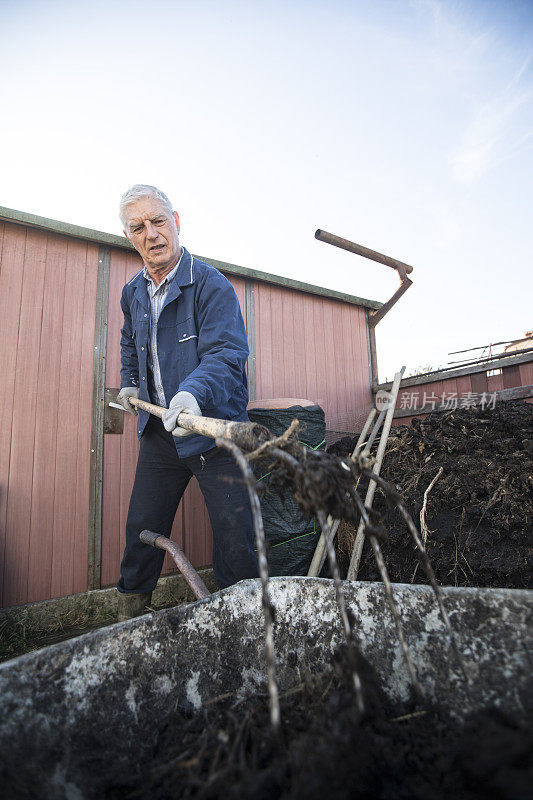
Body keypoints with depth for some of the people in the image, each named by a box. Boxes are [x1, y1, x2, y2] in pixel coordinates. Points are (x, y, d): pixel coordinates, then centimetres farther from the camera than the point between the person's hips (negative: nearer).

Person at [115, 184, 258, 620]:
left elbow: (227, 352, -24)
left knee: (235, 539, -1)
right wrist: (129, 383, 21)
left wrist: (194, 391, -41)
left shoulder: (212, 284, -10)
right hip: (158, 433, 6)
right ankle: (129, 618, 37)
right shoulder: (132, 293, 11)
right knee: (141, 530, 15)